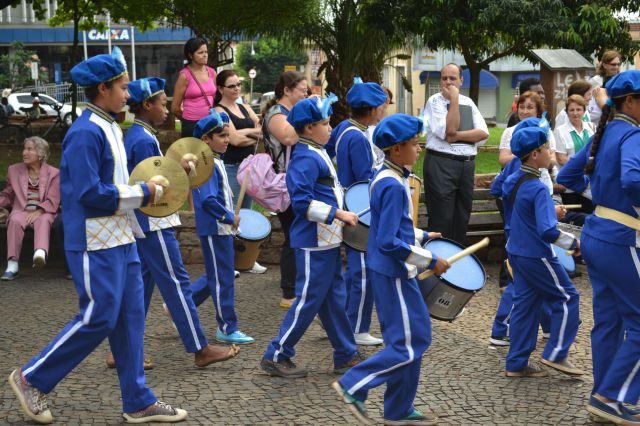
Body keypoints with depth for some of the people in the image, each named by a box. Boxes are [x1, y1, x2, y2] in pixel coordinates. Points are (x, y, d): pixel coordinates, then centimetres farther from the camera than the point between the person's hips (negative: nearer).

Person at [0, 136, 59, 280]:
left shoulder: (53, 173, 8)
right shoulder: (14, 170, 18)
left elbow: (52, 202, 0)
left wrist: (38, 212, -18)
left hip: (43, 212, -2)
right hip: (21, 211, 2)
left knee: (42, 221, -38)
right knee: (14, 221, -34)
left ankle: (40, 253, -67)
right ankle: (12, 265, -40)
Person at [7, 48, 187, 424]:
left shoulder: (110, 128, 13)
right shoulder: (85, 133, -17)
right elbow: (90, 194, -22)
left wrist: (147, 188, 5)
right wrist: (143, 194, -14)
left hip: (120, 238, 9)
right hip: (96, 243, -9)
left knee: (130, 317, 9)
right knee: (98, 319, -5)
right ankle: (32, 378, 12)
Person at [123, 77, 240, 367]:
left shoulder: (134, 136, 14)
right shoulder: (145, 139, -16)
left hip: (142, 224, 10)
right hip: (153, 224, -10)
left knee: (142, 284, 12)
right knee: (177, 283, -5)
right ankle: (200, 349, 0)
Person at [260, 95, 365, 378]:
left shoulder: (317, 155, 14)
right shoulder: (305, 159, -18)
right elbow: (302, 202, -25)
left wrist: (343, 211, 15)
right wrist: (338, 214, -23)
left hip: (328, 240, 10)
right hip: (314, 243, -10)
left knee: (334, 299, 14)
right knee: (308, 301, -3)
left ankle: (346, 356, 23)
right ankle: (276, 356, 8)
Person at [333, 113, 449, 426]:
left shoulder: (386, 177, 8)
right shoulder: (393, 186, -22)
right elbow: (389, 242, -25)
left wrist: (421, 236, 18)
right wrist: (430, 260, -19)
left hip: (388, 271, 10)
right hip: (395, 274, -10)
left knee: (405, 341, 15)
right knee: (410, 345, -3)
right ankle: (353, 385, 2)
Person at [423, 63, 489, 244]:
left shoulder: (468, 102, 13)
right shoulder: (435, 101, -1)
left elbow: (483, 133, 2)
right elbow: (449, 130, -15)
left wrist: (457, 136, -12)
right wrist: (454, 99, -12)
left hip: (467, 164, 6)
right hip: (441, 164, -6)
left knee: (462, 218, 11)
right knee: (442, 219, -6)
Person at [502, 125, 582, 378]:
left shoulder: (511, 182, 6)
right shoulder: (538, 189, -22)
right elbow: (548, 231, -29)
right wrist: (574, 243, -15)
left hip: (517, 252, 9)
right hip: (537, 257, -9)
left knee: (524, 304, 13)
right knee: (567, 298, 6)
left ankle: (516, 364, 16)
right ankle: (556, 354, 8)